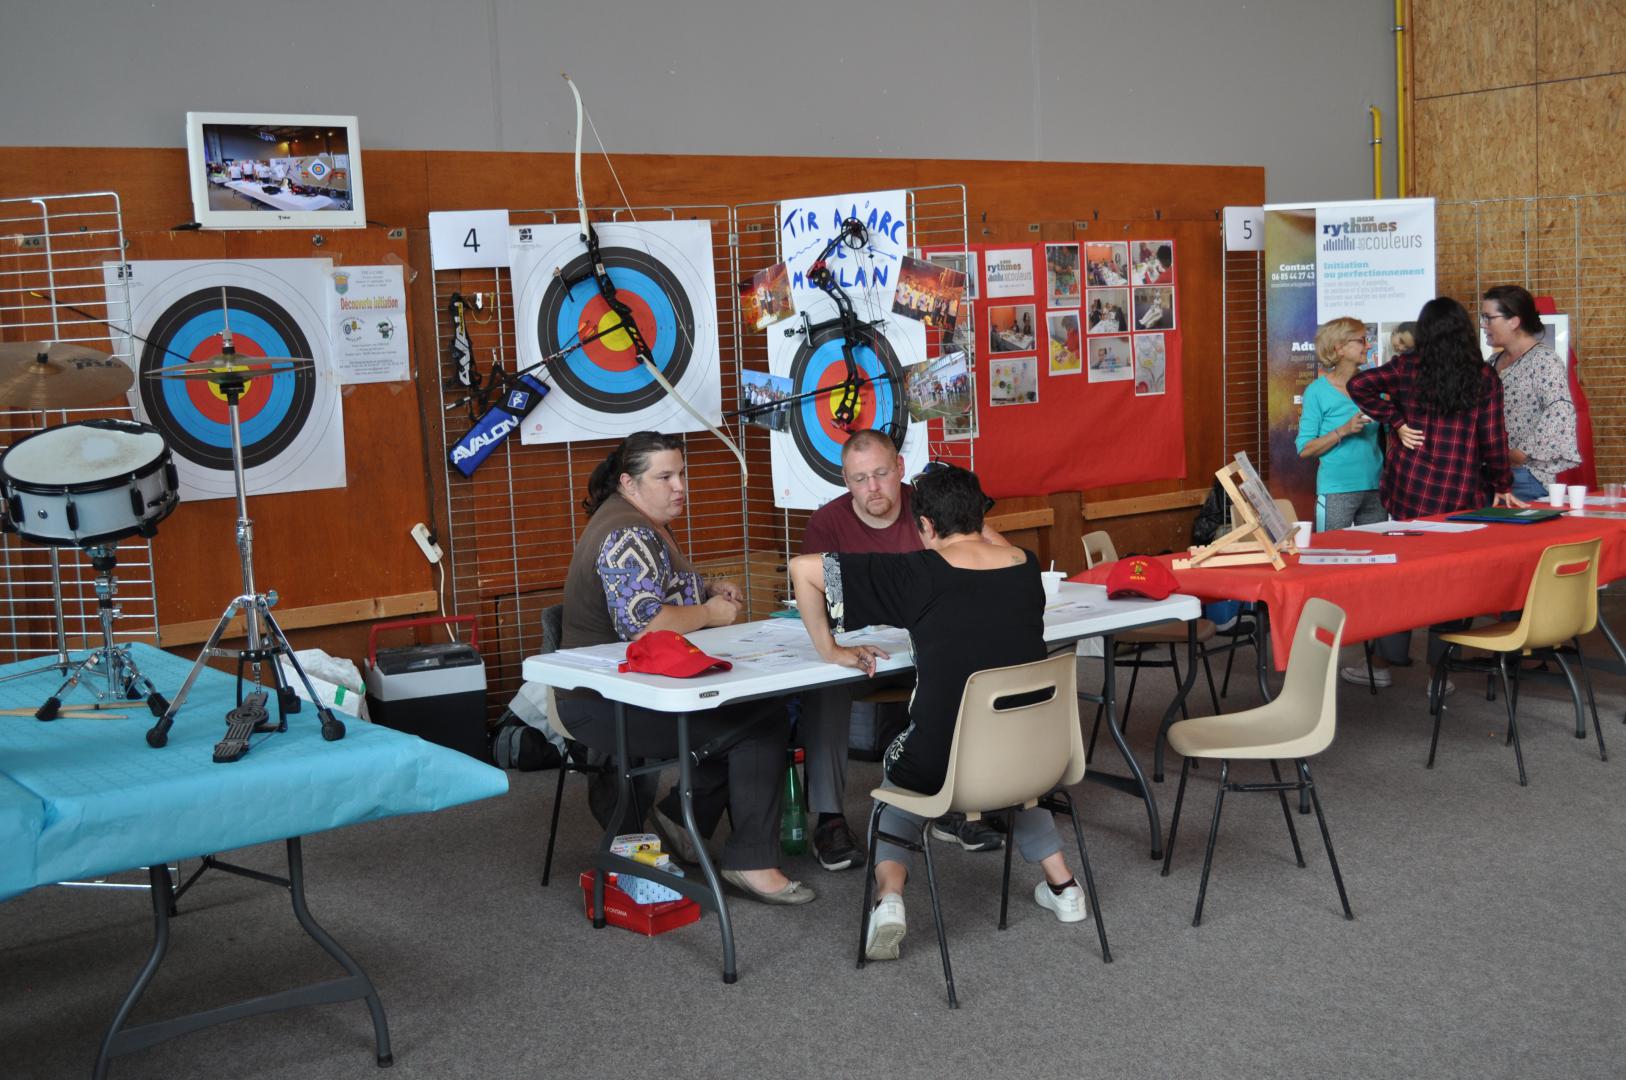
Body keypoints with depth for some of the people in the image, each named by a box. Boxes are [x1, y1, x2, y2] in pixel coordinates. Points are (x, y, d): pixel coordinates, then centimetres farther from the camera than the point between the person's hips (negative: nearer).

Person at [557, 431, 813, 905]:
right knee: (763, 719, -14)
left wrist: (710, 588, 9)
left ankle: (680, 817, 16)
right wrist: (710, 612, -16)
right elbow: (643, 622, -31)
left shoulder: (646, 525, 14)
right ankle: (750, 862, -9)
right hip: (607, 706, -11)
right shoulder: (628, 537, -20)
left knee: (746, 704, 12)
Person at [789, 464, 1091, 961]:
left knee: (900, 770, 32)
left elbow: (802, 567, -5)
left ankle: (889, 897, 11)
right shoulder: (1026, 566, 3)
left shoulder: (918, 573, -7)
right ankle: (1062, 885, 35)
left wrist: (831, 650, 4)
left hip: (941, 767, -3)